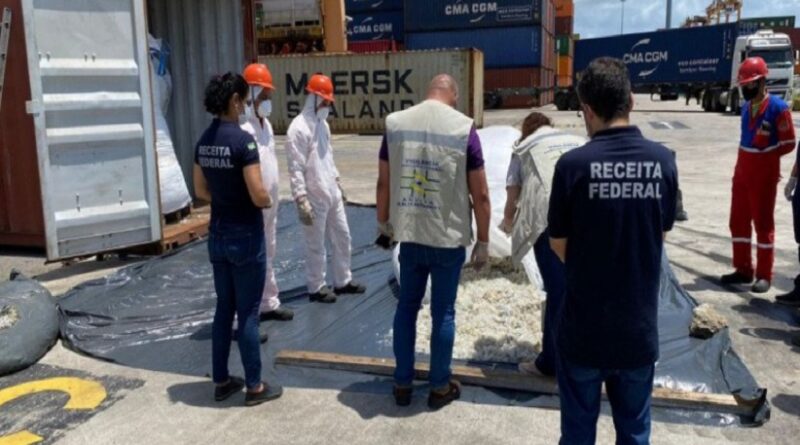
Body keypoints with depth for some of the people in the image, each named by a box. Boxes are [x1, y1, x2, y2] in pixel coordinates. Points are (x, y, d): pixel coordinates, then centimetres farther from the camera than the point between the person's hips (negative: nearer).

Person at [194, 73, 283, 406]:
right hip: (246, 236, -7)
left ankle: (221, 381, 26)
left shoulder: (204, 141, 5)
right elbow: (258, 195, -21)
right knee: (248, 312, 3)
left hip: (217, 235, 7)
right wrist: (268, 201, -1)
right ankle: (254, 386, 15)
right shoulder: (242, 140, -19)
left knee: (224, 309, 16)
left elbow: (201, 191, 12)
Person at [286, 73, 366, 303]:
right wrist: (301, 200, -22)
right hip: (315, 198, -9)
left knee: (342, 236, 16)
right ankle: (316, 288, 19)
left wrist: (337, 182, 21)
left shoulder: (323, 124, 11)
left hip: (332, 194, 9)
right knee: (316, 245, 4)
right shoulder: (298, 128, -17)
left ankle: (343, 281, 30)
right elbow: (296, 169, -20)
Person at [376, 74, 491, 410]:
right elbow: (480, 193, -7)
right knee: (443, 313, 9)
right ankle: (440, 387, 22)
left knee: (406, 308, 15)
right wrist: (483, 242, 2)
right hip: (449, 237, -2)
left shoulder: (395, 123, 0)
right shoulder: (464, 128, -8)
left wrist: (383, 222, 20)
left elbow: (383, 181, 5)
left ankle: (402, 384, 25)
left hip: (409, 234, 3)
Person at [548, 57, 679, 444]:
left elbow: (559, 244, -6)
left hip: (584, 327, -2)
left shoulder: (573, 164, -17)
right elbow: (662, 235, 5)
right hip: (639, 328, 3)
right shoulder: (663, 161, -7)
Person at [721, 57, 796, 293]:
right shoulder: (746, 106, 11)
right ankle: (743, 269, 23)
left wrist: (765, 156, -7)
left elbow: (788, 144, -11)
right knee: (738, 222, 11)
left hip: (764, 175, -7)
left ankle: (764, 275, 10)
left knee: (763, 224, 0)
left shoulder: (778, 107, -12)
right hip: (742, 172, 7)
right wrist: (745, 162, 11)